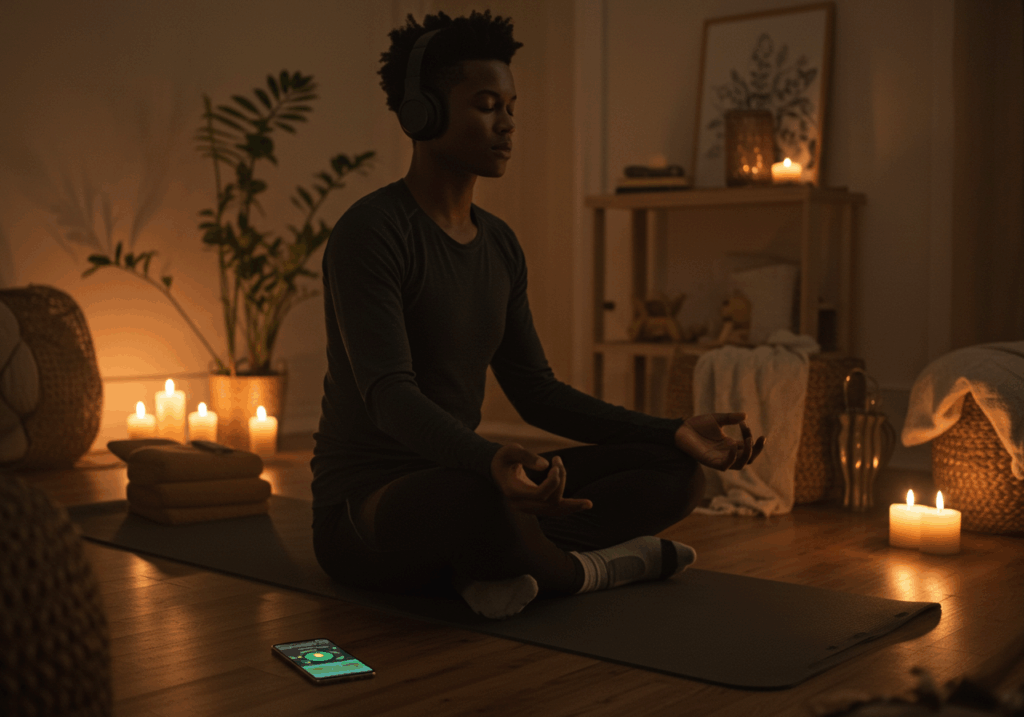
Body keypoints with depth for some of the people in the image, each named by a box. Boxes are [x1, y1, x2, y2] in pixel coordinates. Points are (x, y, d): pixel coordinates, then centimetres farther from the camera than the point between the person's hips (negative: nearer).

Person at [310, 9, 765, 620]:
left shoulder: (500, 245, 10)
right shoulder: (370, 234, -16)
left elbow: (537, 393, 11)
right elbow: (389, 396, -28)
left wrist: (674, 432, 1)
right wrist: (492, 462, -49)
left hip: (459, 480, 8)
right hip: (364, 517, -8)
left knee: (678, 472, -3)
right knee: (488, 499, -43)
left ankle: (496, 563, -19)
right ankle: (589, 568, -11)